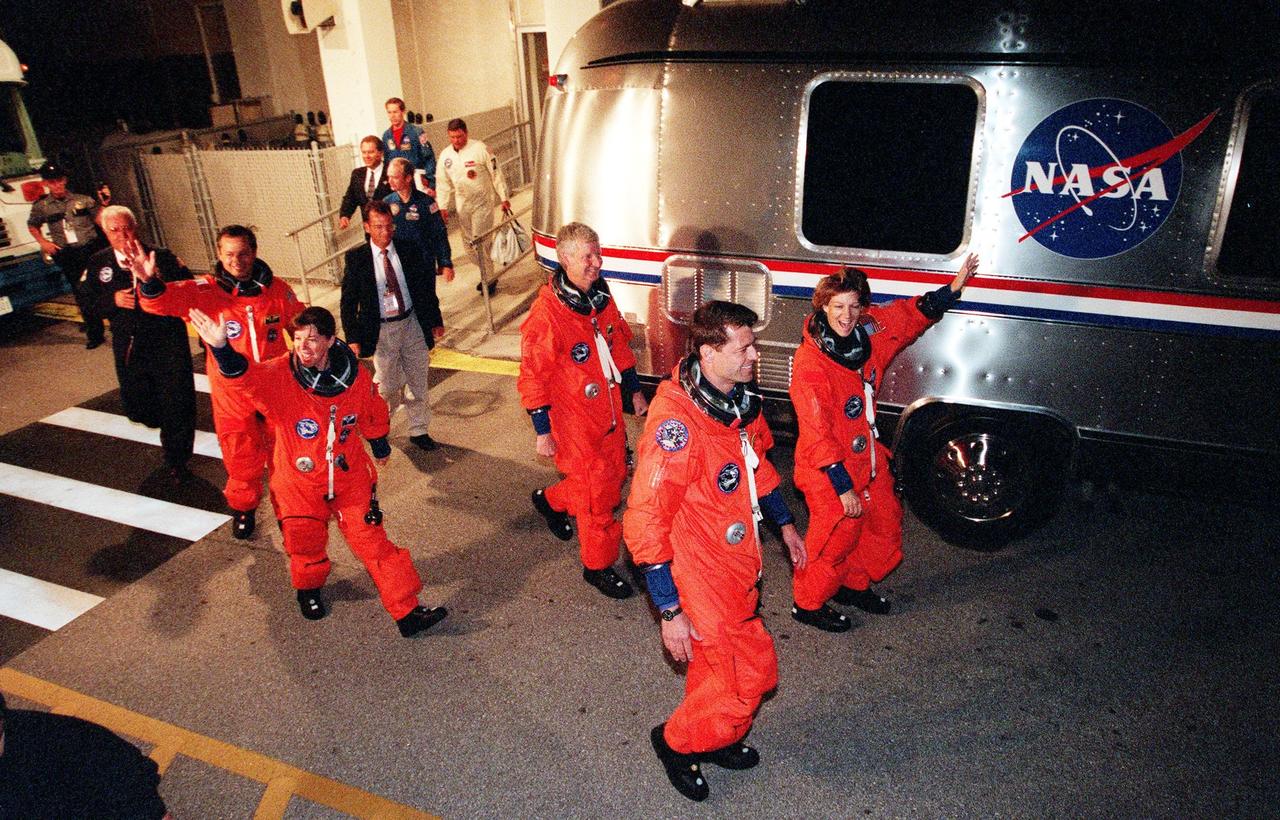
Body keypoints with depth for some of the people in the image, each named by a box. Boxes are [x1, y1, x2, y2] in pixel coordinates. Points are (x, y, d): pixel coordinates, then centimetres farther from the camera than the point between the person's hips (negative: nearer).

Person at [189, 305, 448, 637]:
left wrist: (380, 446, 22)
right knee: (305, 546, 18)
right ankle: (308, 589, 51)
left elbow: (372, 415, 7)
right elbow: (246, 375, -39)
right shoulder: (278, 376, -18)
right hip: (299, 484, 0)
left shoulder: (355, 376, -12)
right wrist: (221, 348, -59)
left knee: (373, 541, 3)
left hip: (350, 478, 1)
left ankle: (406, 610, 11)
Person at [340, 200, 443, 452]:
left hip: (412, 324, 2)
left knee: (418, 383, 12)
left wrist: (436, 321, 7)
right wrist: (352, 339, -9)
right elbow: (348, 302, -4)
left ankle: (419, 431, 29)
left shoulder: (410, 250, -4)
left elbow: (427, 288, 6)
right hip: (381, 331, -2)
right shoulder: (356, 258, -9)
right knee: (389, 386, 8)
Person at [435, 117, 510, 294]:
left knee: (480, 241, -9)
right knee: (469, 241, 9)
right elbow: (444, 183, 11)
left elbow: (496, 174, -6)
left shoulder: (480, 148, -10)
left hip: (482, 202, -5)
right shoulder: (445, 155, 4)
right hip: (462, 205, 5)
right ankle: (486, 274, 23)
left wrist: (504, 198, -5)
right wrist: (443, 206, 7)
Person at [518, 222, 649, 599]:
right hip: (574, 419, -8)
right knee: (597, 491, 0)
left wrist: (634, 391, 20)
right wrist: (542, 431, -15)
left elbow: (620, 345, 17)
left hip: (609, 409, 8)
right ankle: (598, 566, 21)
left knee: (615, 474, 20)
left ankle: (551, 499, 46)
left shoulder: (601, 298, 3)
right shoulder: (547, 313, -21)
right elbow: (533, 377, -17)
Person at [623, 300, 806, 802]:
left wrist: (785, 524, 24)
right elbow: (645, 523, -25)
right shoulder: (676, 422, -29)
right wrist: (670, 611, -22)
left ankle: (713, 737, 48)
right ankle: (676, 741, 29)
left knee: (717, 666, 22)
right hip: (702, 577, -8)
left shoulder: (739, 400, -2)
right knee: (751, 675, 3)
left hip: (739, 567, 8)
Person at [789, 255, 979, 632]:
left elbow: (911, 315, 15)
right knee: (838, 538, 5)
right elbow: (818, 435, -25)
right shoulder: (810, 363, -26)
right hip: (829, 472, -8)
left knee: (885, 522, 21)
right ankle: (808, 604, 29)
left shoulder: (868, 332, -4)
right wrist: (843, 487, -22)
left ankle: (854, 585, 44)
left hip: (867, 459, 8)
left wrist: (954, 287, 9)